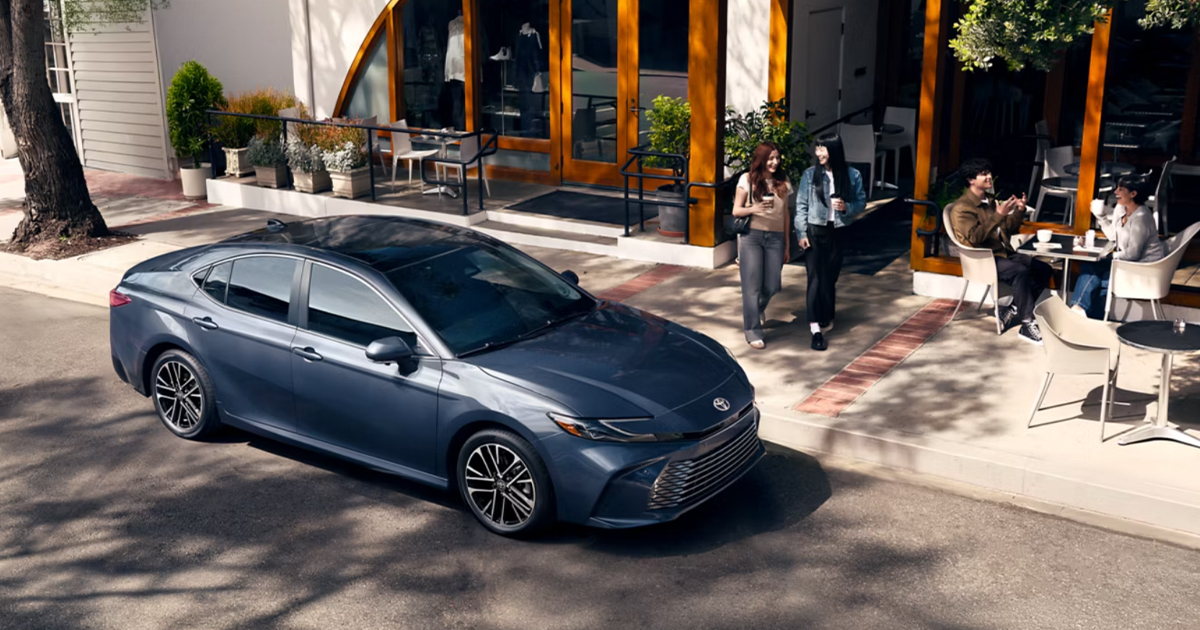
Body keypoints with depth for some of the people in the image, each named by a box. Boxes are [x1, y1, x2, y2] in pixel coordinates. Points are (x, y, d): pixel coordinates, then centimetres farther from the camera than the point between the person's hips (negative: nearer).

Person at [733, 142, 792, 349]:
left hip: (775, 238, 3)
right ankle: (752, 330, 6)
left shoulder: (783, 181, 9)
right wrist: (754, 209, -20)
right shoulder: (747, 179, -1)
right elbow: (736, 210, 0)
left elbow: (785, 213, 14)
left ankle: (757, 310, 36)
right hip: (751, 236, -3)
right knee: (752, 285, -4)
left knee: (772, 286, 2)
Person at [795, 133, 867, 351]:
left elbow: (861, 202, 6)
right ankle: (816, 329, -7)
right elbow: (801, 205, -3)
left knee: (830, 278, 10)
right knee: (815, 278, -6)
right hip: (815, 231, -1)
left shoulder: (852, 175, -2)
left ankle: (826, 320, 30)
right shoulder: (810, 174, -4)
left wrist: (847, 207, -15)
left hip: (838, 233, 1)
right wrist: (801, 233, -9)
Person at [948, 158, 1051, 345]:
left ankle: (1012, 311, -1)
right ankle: (1028, 325, -27)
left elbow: (1009, 229, 19)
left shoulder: (990, 201, 16)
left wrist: (1019, 211, 1)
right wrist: (998, 215, -27)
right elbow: (974, 237, -26)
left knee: (1044, 270, -3)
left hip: (1004, 252, 9)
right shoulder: (962, 208, -11)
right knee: (1020, 272, -32)